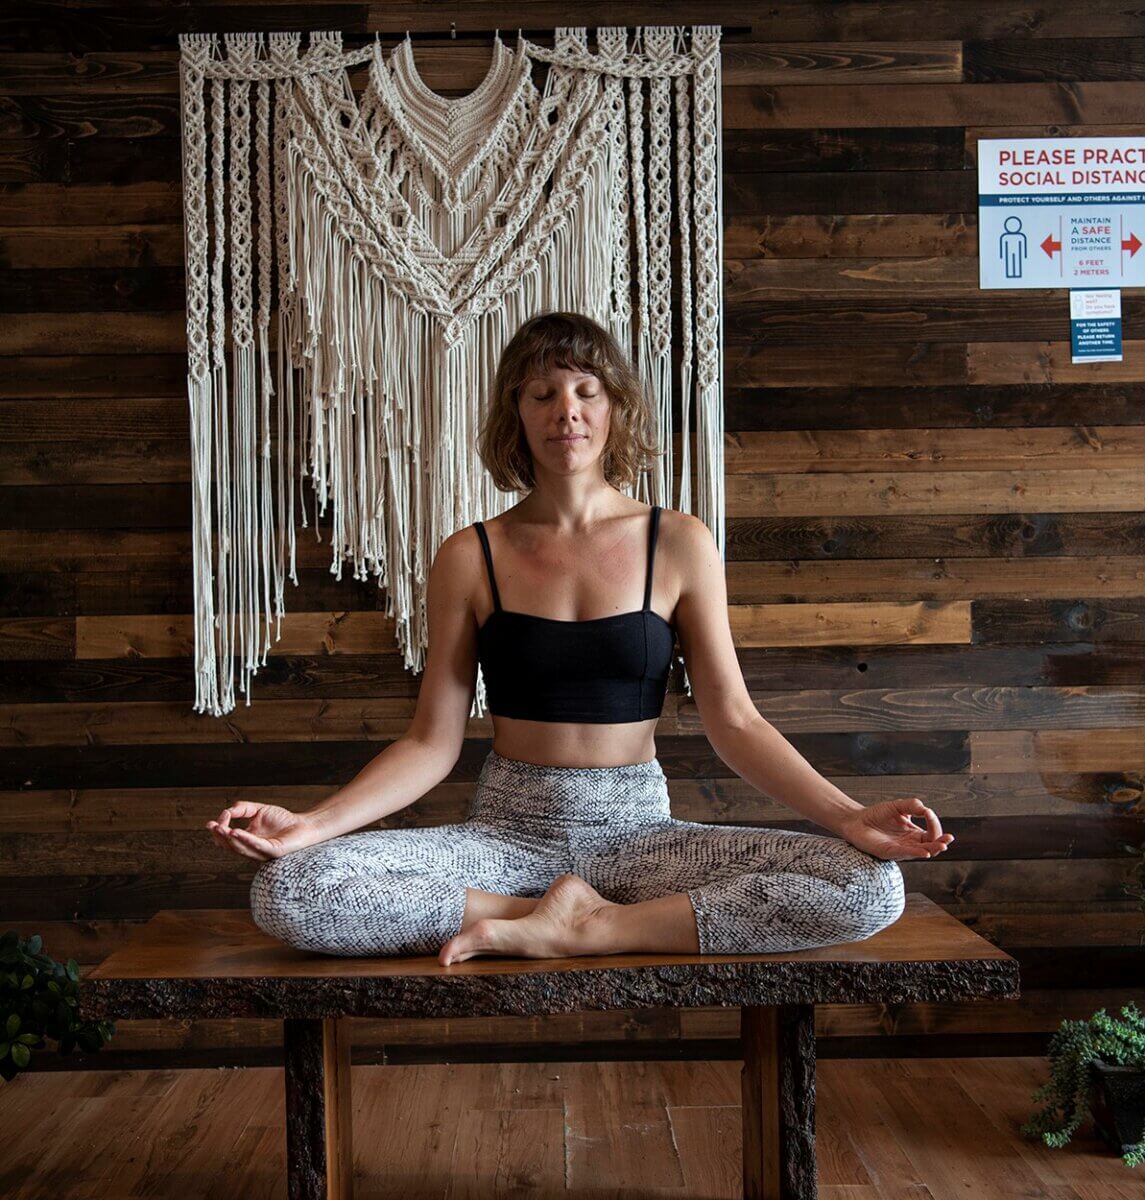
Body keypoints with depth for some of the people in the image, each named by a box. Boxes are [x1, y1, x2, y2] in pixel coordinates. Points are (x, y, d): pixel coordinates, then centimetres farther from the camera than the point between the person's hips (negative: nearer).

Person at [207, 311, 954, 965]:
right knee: (286, 890, -24)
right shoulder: (471, 558, 2)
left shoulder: (679, 544, 1)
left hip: (636, 829, 1)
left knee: (871, 885, -22)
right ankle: (557, 911, -14)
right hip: (508, 830, 0)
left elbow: (734, 721, 0)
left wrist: (848, 817, -14)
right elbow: (433, 743, 1)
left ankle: (580, 929, -17)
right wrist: (310, 824, -12)